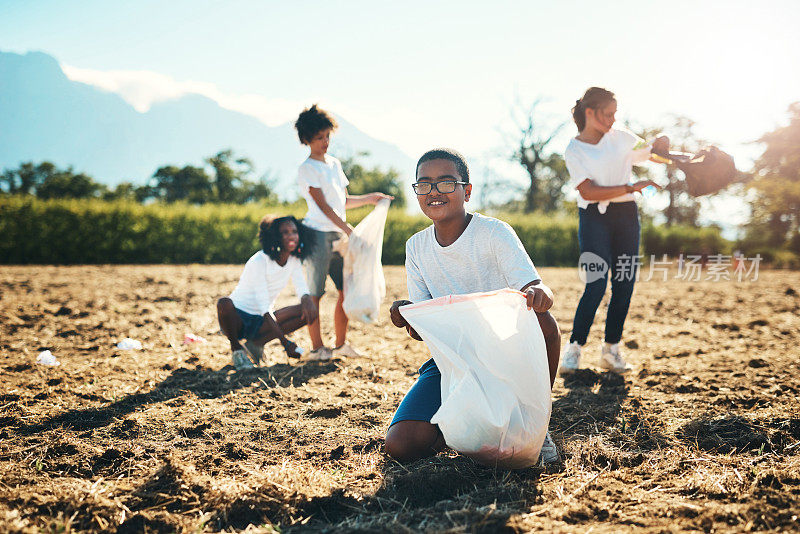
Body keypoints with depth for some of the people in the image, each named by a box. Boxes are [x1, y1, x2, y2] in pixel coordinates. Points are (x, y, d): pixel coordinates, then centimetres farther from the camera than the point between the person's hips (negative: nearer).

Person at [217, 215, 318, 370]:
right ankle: (236, 348, -11)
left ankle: (256, 343, -4)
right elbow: (264, 307, -26)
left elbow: (301, 288, -4)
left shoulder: (294, 260, -1)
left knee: (310, 313, -13)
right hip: (237, 318, -6)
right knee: (224, 303, -40)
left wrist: (307, 300, -32)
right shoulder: (259, 262, -23)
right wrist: (284, 342, -32)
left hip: (261, 322, 6)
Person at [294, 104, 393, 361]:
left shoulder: (335, 163, 17)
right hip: (318, 234, -7)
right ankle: (317, 347, 5)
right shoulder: (307, 169, -6)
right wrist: (348, 229, -18)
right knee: (315, 293, -2)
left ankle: (341, 344, 16)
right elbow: (322, 205, -13)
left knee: (347, 289, 5)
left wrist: (371, 198, 15)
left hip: (339, 234, 7)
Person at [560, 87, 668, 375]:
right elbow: (588, 192, -15)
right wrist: (631, 187, -20)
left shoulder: (621, 138, 10)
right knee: (597, 284, -14)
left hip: (626, 215, 5)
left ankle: (611, 350, 13)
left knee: (625, 284, 1)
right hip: (594, 218, -5)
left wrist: (660, 145, 0)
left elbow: (651, 152, 24)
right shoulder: (574, 150, -4)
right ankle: (574, 349, -1)